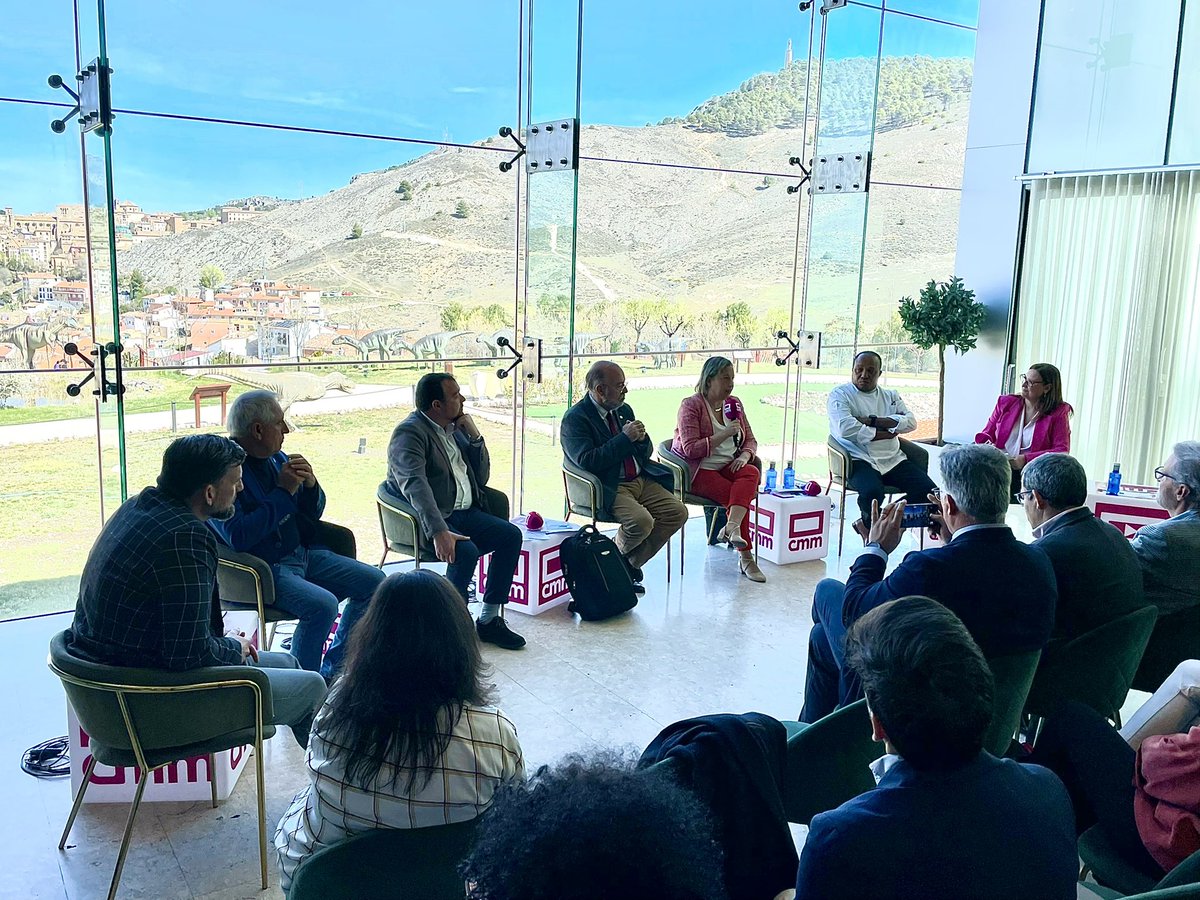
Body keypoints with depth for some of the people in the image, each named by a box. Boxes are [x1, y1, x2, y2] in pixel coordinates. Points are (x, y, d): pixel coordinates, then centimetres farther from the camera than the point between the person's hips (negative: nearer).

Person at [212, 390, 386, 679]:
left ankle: (332, 671, 13)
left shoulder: (276, 457, 8)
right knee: (322, 604, -30)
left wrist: (310, 484, -8)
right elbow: (238, 536, -28)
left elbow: (312, 515, 14)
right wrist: (283, 492, -22)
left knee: (373, 581, 3)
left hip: (302, 554, 9)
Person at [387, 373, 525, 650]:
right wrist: (438, 532, -40)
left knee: (511, 535, -9)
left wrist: (475, 437, 0)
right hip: (429, 521, -8)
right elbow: (415, 486, -28)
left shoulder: (455, 427, 13)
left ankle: (489, 620, -2)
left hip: (464, 512, 8)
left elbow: (481, 478, 15)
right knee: (465, 551, -31)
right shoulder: (409, 433, -12)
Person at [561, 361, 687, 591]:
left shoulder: (624, 410, 14)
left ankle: (630, 563, 2)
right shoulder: (575, 418, -8)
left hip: (641, 479, 8)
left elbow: (646, 453, 20)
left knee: (678, 512, -10)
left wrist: (641, 438, -5)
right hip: (608, 488, -8)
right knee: (641, 521, -30)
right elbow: (587, 461, -22)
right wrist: (625, 438, -20)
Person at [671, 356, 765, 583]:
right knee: (734, 494, -27)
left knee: (751, 473, -28)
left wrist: (744, 456, -6)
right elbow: (691, 448, -17)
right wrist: (725, 434, -21)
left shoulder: (734, 403, 14)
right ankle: (745, 556, -23)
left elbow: (750, 440, 18)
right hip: (700, 471, -5)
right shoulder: (691, 405, -6)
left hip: (729, 466, 5)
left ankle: (732, 528, -44)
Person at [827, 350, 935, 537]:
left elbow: (911, 422, 2)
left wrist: (872, 421, -9)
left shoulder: (891, 396, 21)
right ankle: (870, 523, 1)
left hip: (893, 459, 5)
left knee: (927, 490, -17)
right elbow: (845, 428, -13)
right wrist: (884, 433, -5)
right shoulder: (839, 395, 6)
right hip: (860, 459, -5)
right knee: (872, 492, -36)